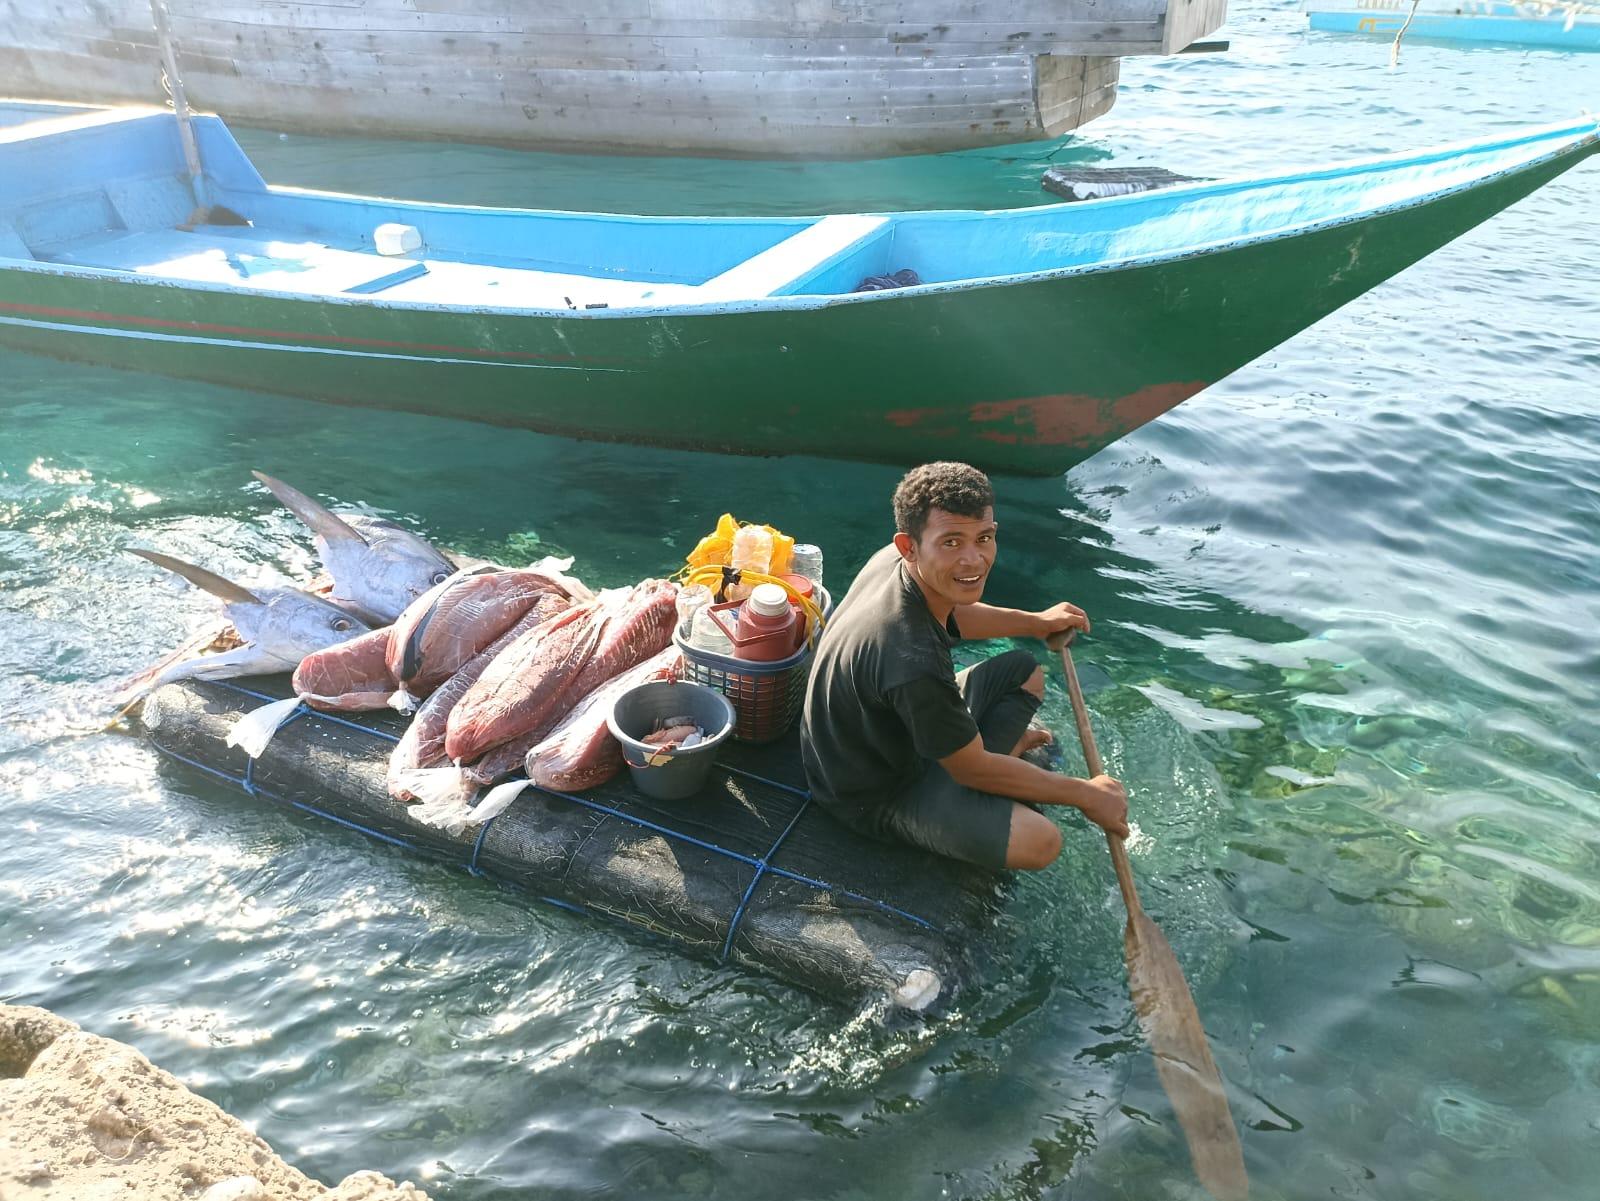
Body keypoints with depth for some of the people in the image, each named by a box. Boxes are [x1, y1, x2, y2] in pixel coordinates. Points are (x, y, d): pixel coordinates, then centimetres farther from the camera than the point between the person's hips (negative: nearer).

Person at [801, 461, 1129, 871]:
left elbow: (951, 615, 13)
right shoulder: (913, 661, -40)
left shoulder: (893, 561, -14)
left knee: (1023, 671, 13)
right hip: (875, 796, -8)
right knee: (1039, 841, -25)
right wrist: (1086, 795, -12)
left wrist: (1037, 622, 20)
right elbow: (974, 770, -24)